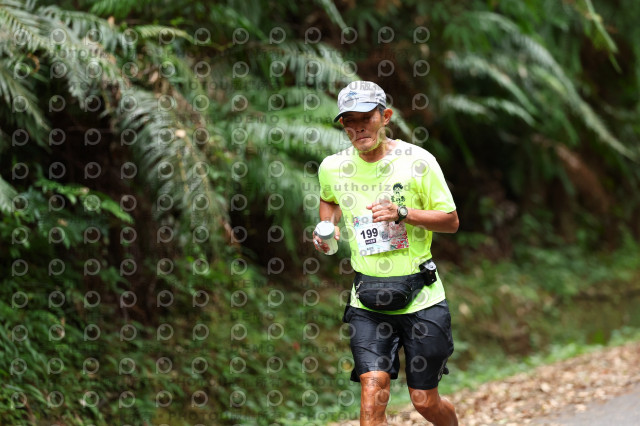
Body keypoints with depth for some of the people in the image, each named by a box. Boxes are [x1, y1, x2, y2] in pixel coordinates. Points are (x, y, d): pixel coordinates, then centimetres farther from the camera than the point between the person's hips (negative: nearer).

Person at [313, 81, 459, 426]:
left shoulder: (417, 161, -8)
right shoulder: (333, 167, 2)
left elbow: (451, 221, -3)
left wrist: (403, 213, -18)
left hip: (420, 297, -2)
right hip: (367, 301, 2)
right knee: (373, 392, -14)